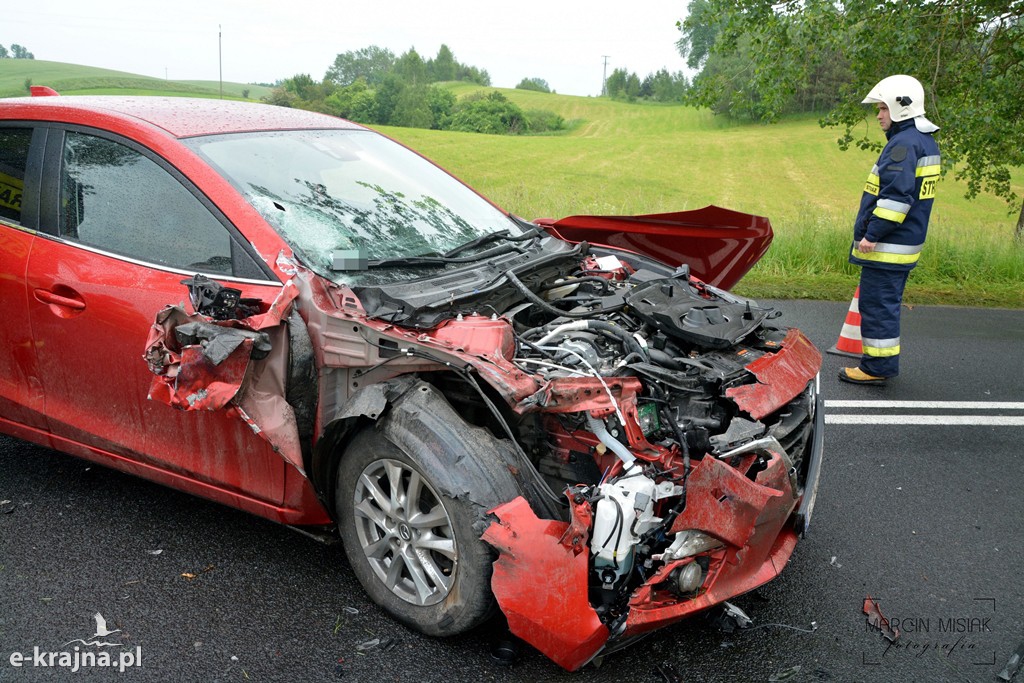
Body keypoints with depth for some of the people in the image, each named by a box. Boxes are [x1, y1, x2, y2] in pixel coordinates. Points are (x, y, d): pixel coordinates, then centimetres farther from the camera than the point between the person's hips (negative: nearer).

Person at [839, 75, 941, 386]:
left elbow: (896, 195, -25)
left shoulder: (904, 143, -16)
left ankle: (877, 367, 2)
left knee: (877, 303, -4)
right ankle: (884, 362, 26)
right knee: (886, 303, 17)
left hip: (887, 244, -11)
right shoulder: (925, 142, 17)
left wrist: (872, 234, -22)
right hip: (905, 243, 11)